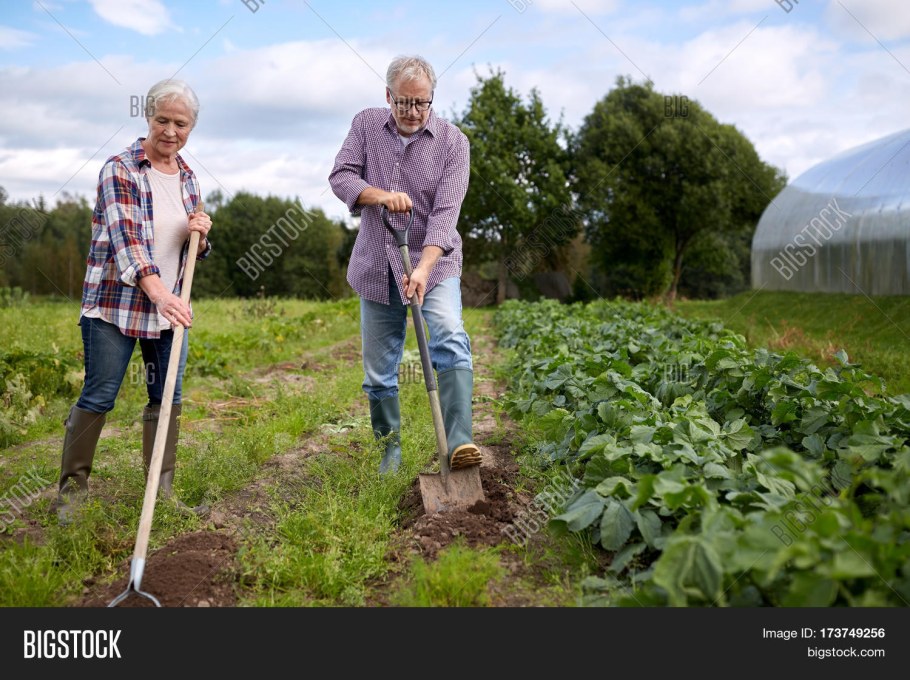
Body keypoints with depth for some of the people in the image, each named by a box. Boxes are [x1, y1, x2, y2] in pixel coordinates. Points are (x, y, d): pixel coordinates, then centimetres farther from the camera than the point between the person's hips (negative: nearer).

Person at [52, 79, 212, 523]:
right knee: (98, 397, -1)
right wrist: (158, 291, -36)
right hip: (115, 304, -6)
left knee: (167, 400, 7)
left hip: (171, 307, 6)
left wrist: (200, 236, -7)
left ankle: (163, 492, 17)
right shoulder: (121, 169, -8)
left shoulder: (187, 178, 11)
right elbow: (125, 235, -22)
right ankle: (71, 488, 14)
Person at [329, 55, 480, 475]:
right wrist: (379, 195, -24)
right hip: (376, 267, 3)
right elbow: (340, 175, -5)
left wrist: (424, 268, -29)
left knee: (451, 339, -27)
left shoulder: (452, 142, -7)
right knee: (378, 371, 7)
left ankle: (458, 444, -30)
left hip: (434, 262, -2)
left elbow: (445, 213, -17)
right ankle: (391, 449, 25)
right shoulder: (366, 125, 3)